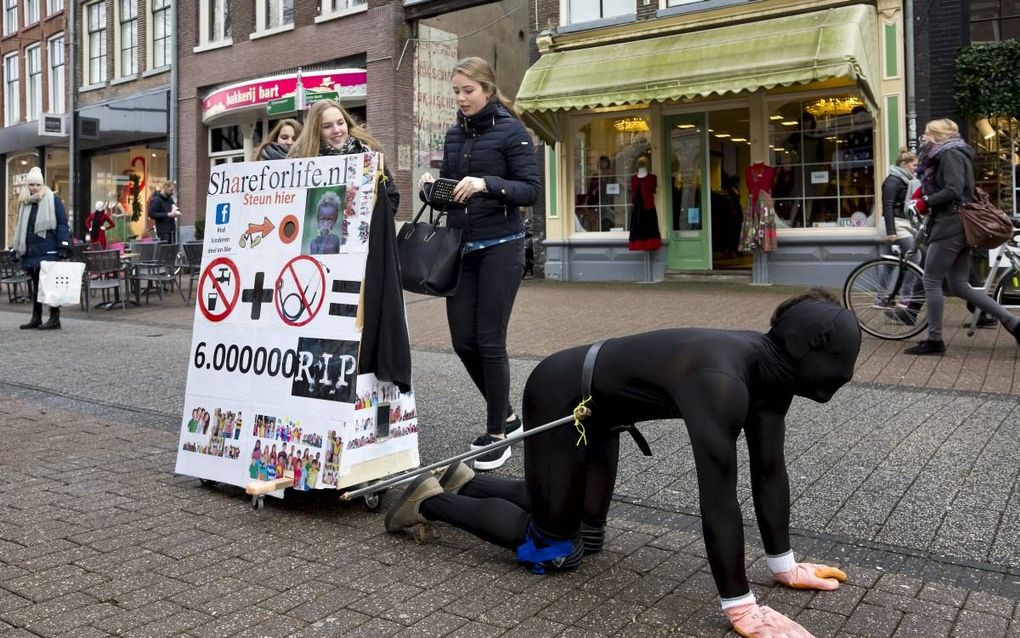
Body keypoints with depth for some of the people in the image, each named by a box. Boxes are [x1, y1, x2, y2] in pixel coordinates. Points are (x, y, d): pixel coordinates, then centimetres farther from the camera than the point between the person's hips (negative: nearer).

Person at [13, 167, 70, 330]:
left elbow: (62, 224, -7)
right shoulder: (24, 203, 15)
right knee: (35, 283, 12)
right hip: (30, 252, 6)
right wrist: (18, 249, 17)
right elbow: (20, 228, 21)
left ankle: (55, 318, 0)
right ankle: (36, 318, 19)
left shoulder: (53, 200, -2)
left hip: (48, 251, -6)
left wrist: (63, 247, -14)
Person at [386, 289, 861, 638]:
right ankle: (432, 502, 15)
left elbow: (769, 469, -2)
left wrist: (785, 566, 2)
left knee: (587, 536, 20)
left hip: (598, 408, 9)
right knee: (557, 551, 0)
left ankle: (467, 484, 32)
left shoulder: (769, 370, -9)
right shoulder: (720, 382, -37)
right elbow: (718, 497, -36)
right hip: (560, 398, -9)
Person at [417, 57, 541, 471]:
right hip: (461, 247, 6)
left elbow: (531, 190, -11)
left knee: (489, 341, -4)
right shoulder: (454, 135, 13)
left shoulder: (511, 131, -5)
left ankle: (497, 434, 10)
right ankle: (505, 416, 26)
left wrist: (487, 184, -25)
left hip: (500, 247, -6)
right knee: (463, 341, 6)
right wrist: (432, 187, -4)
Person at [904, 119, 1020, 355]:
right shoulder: (948, 155, 22)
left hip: (951, 226, -10)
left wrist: (926, 201, -12)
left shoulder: (950, 154, -10)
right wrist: (926, 192, 4)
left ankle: (934, 340, 0)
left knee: (931, 282, -5)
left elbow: (954, 191, -22)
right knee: (959, 286, 8)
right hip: (956, 226, 10)